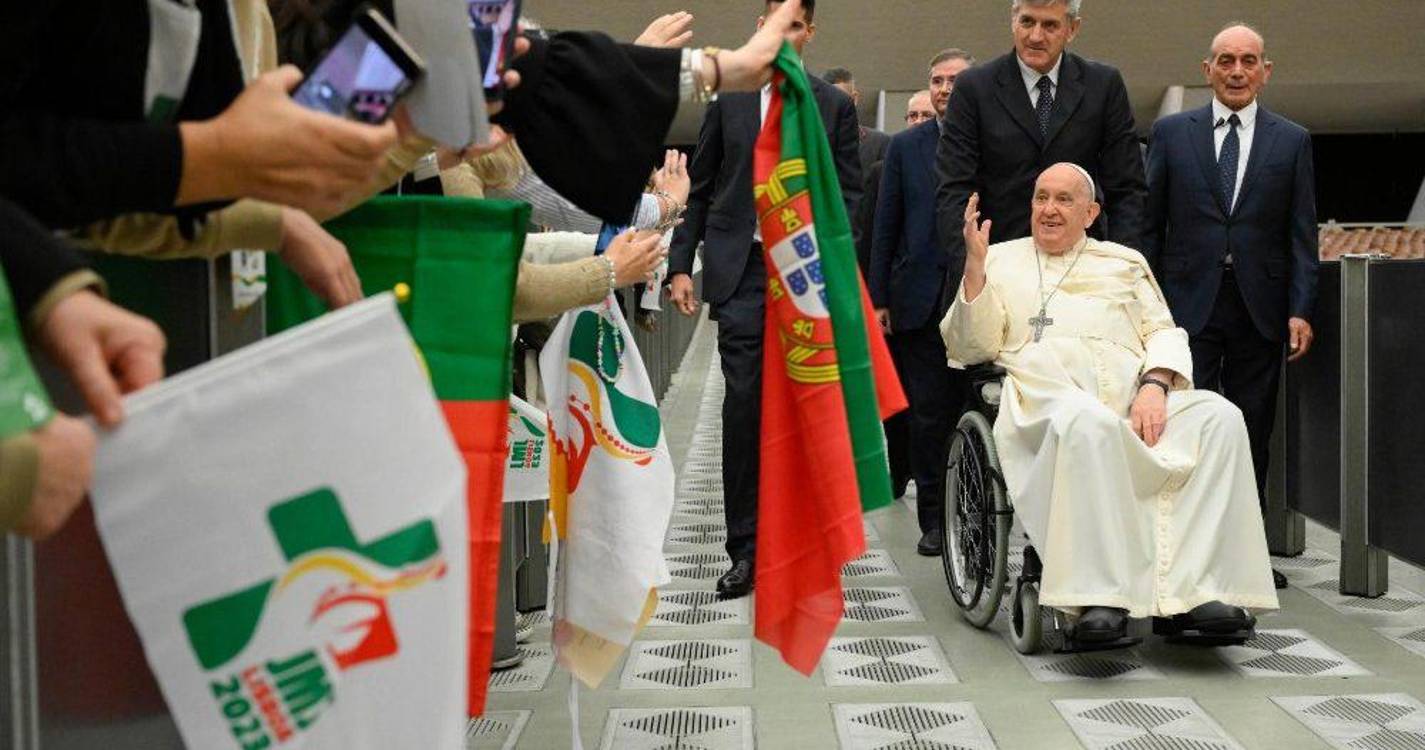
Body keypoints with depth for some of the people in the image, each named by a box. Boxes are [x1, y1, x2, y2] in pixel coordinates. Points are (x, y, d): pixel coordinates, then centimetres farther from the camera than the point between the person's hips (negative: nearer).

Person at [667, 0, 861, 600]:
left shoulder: (834, 107, 8)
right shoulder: (728, 99, 10)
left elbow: (849, 196, 6)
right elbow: (700, 191, 11)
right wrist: (681, 264, 2)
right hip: (742, 269, 0)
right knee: (744, 404, -8)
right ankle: (744, 548, -3)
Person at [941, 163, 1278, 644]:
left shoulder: (1125, 262, 30)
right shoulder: (1002, 261, 24)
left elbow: (1165, 333, 17)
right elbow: (970, 348, 12)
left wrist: (1155, 385, -5)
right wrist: (975, 266, 0)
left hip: (1134, 392, 3)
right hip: (1049, 390, -3)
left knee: (1220, 417, -27)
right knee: (1089, 423, -41)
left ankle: (1194, 589, -32)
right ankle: (1100, 598, -42)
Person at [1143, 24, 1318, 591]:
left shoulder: (1292, 141, 9)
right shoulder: (1171, 133, 7)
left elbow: (1301, 235, 6)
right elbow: (1149, 223, 6)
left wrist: (1301, 310, -3)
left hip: (1260, 307, 1)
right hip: (1188, 303, -1)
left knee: (1253, 434, 5)